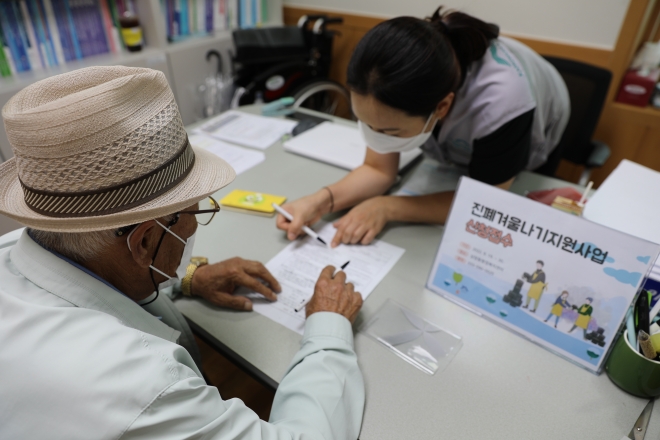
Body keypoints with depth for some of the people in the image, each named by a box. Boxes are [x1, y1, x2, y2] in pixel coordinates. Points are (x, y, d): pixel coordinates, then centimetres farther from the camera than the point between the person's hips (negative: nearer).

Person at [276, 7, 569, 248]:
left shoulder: (500, 99, -48)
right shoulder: (392, 83, -35)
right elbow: (379, 170, -25)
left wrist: (386, 208, -41)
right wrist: (322, 201, -42)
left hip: (528, 166, -2)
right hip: (454, 155, 3)